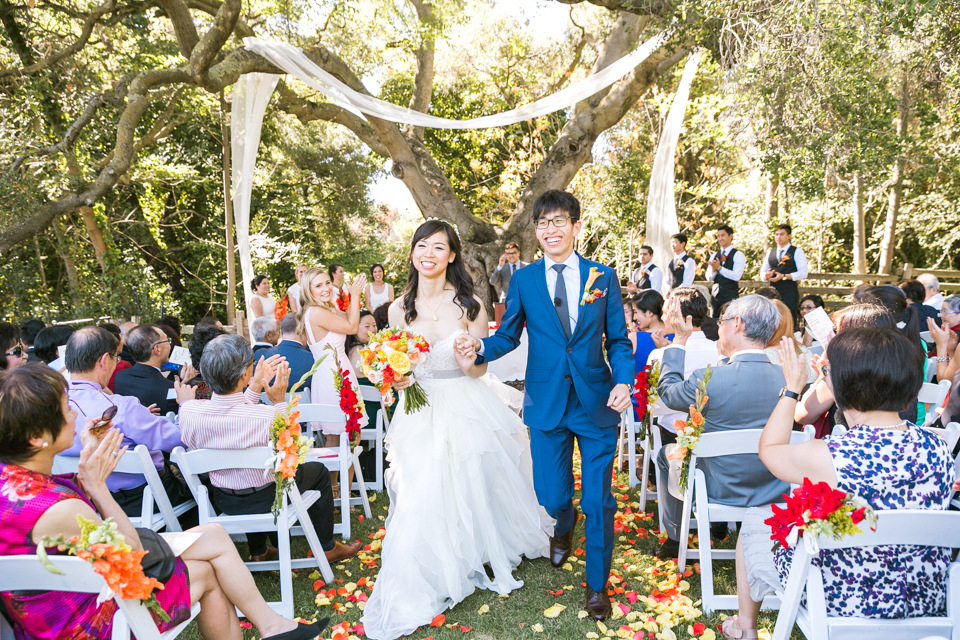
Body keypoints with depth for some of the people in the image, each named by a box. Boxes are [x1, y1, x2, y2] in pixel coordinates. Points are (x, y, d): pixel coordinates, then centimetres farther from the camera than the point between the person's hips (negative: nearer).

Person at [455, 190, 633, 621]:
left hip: (597, 403, 0)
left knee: (598, 501, 5)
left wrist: (624, 381, -14)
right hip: (547, 405, 1)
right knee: (551, 497, 9)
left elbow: (618, 340, 3)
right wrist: (479, 347, -16)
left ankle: (596, 584, 30)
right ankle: (564, 526, 49)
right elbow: (508, 336, 4)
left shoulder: (603, 276, 1)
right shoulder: (524, 280, 2)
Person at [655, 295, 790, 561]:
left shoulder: (708, 379, -28)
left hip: (722, 489, -4)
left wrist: (679, 339, 1)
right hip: (774, 489, 5)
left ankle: (674, 538, 38)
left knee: (667, 452, 24)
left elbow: (667, 391, -6)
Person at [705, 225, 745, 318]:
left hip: (731, 296, -5)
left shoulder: (738, 255, -3)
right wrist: (714, 270, -14)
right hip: (716, 296, 5)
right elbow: (709, 278, 7)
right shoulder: (714, 256, 14)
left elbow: (736, 276, -16)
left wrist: (719, 268, -21)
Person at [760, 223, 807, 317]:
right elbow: (762, 272, 16)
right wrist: (766, 276, -8)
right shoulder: (770, 253, 15)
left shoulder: (797, 252, 1)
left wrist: (784, 276, -16)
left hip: (790, 293, -4)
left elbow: (803, 273, -6)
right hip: (773, 292, 4)